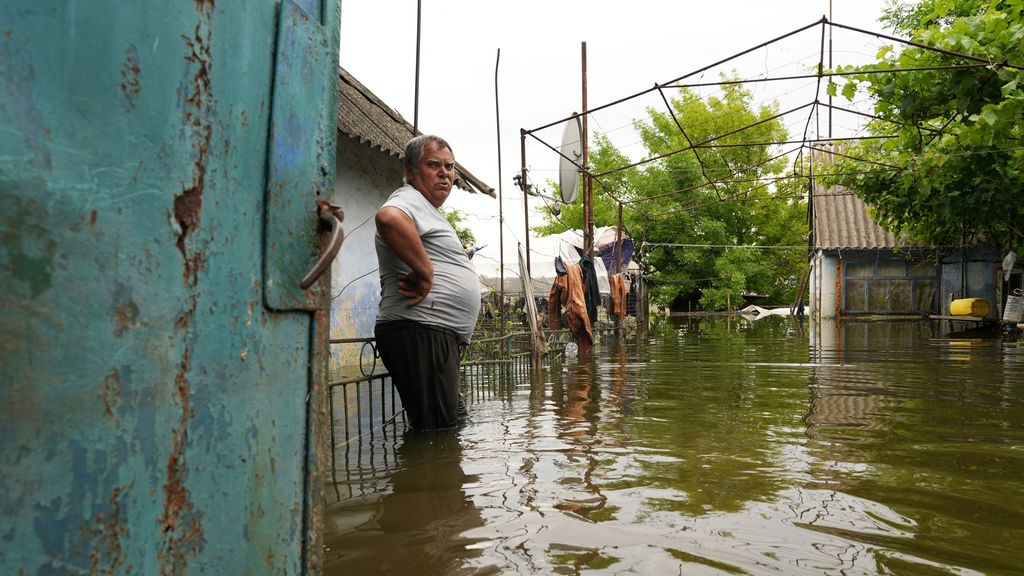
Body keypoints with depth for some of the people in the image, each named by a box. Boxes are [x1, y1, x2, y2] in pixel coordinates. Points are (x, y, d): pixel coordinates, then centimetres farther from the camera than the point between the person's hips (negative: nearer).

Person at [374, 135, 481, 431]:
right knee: (437, 433, -9)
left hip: (439, 334, 11)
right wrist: (424, 272, -24)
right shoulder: (410, 199, -7)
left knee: (445, 427, 17)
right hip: (421, 331, -11)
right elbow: (388, 218, -33)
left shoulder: (428, 209, 28)